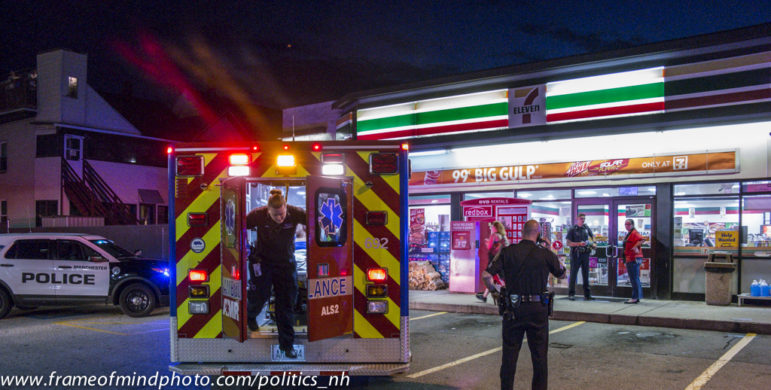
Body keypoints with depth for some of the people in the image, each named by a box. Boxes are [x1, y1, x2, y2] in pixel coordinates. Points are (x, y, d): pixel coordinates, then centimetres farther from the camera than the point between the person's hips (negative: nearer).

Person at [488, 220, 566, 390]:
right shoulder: (546, 254, -5)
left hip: (513, 308, 1)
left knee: (509, 354, 11)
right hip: (538, 309, 0)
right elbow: (562, 275, 13)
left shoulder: (507, 252, -4)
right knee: (539, 356, 12)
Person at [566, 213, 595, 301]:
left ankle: (587, 294, 13)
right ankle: (571, 294, 6)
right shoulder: (572, 229, -4)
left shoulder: (586, 228, 10)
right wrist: (579, 243, -19)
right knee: (573, 274, -1)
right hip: (576, 254, -4)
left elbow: (592, 236, 26)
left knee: (586, 274, 8)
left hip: (585, 254, 4)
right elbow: (568, 243, -8)